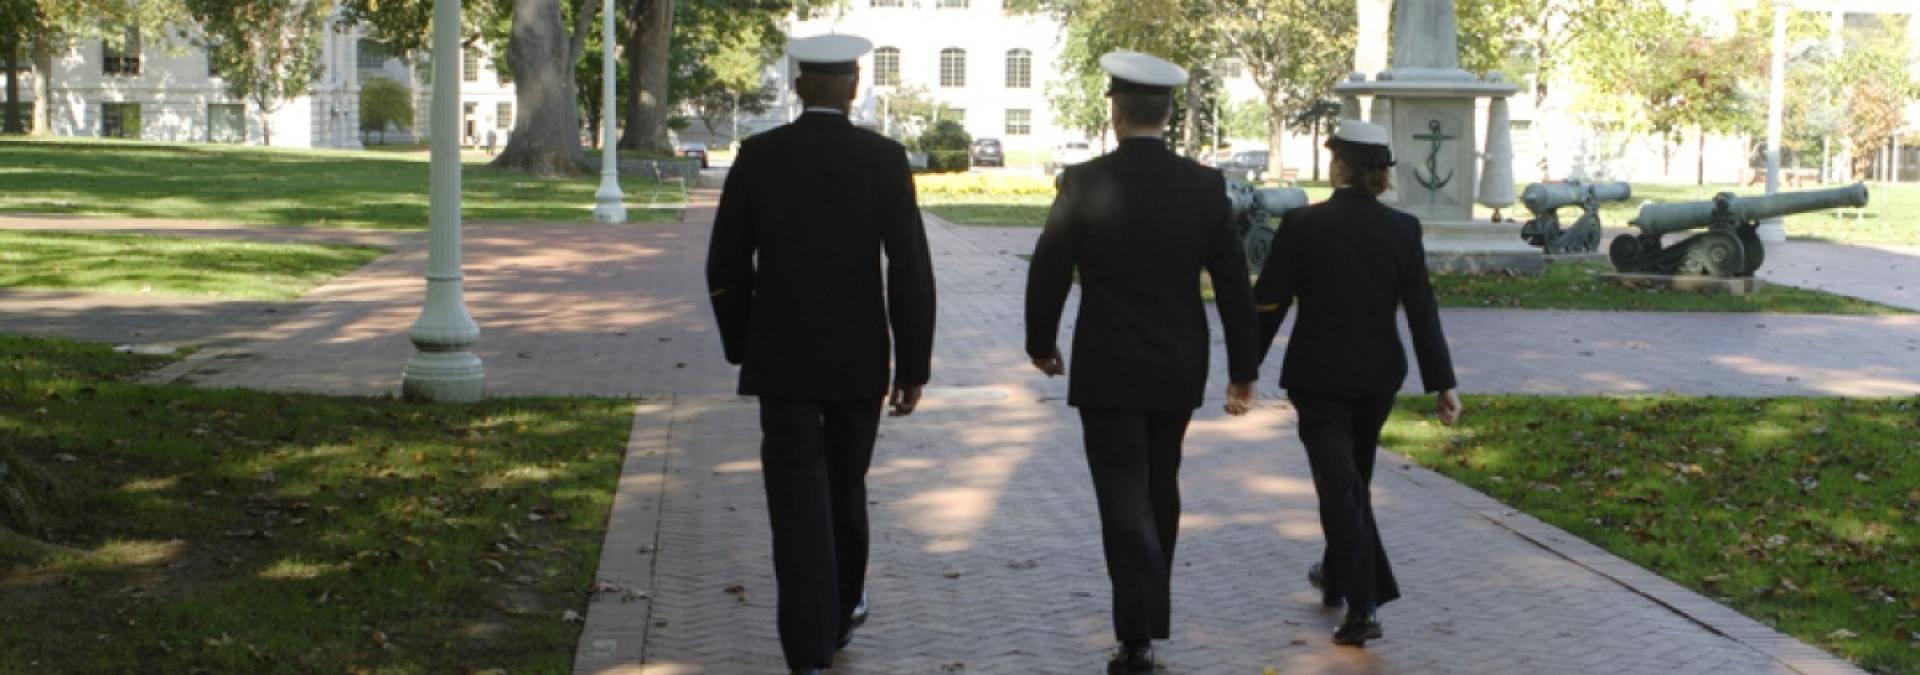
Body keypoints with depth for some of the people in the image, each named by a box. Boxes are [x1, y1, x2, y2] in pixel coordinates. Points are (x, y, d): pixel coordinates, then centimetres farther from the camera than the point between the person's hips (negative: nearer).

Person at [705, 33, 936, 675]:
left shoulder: (757, 155, -3)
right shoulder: (884, 158, -6)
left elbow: (725, 267, 1)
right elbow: (911, 271, -9)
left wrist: (740, 346, 14)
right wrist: (913, 367, -2)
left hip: (780, 357, 0)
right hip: (858, 358, 1)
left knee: (798, 501, -1)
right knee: (845, 484, 20)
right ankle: (841, 610, 38)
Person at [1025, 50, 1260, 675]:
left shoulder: (1085, 181, -11)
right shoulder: (1205, 185, -3)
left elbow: (1047, 272, -7)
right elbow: (1234, 284, -2)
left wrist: (1041, 344, 10)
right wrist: (1242, 369, 6)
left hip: (1107, 370, -3)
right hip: (1178, 369, 4)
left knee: (1124, 496, -2)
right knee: (1160, 488, 20)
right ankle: (1151, 606, 34)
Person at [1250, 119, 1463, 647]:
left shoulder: (1301, 225, -12)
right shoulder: (1403, 229, -4)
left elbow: (1269, 303, -9)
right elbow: (1422, 311, -6)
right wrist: (1443, 384, -2)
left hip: (1318, 375, -4)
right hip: (1378, 375, 4)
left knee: (1339, 483, -3)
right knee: (1354, 477, 22)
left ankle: (1363, 607, -10)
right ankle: (1339, 575, 40)